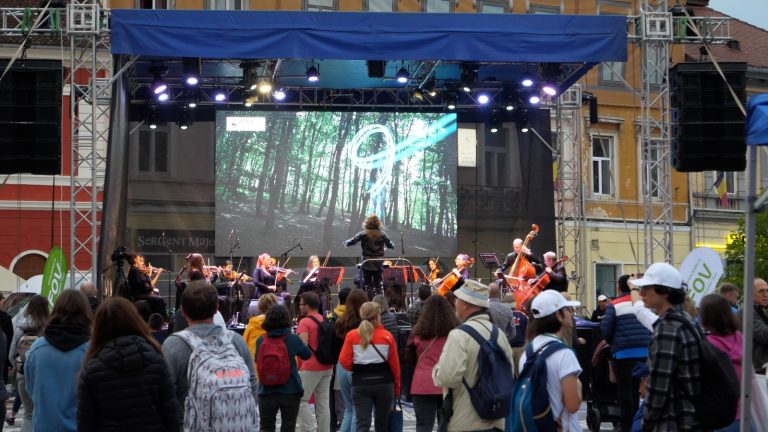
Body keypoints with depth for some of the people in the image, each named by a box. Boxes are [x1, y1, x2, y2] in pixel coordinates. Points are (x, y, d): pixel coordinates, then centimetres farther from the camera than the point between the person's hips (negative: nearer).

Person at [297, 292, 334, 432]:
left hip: (311, 368, -7)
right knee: (323, 403, 8)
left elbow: (302, 345, -21)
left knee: (301, 401, 0)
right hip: (327, 367, 7)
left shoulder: (305, 322, -12)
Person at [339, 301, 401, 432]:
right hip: (383, 383, 0)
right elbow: (395, 365, -2)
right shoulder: (387, 336, -4)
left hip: (360, 383, 0)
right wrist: (396, 389, 8)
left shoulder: (351, 336, -3)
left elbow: (344, 362, -7)